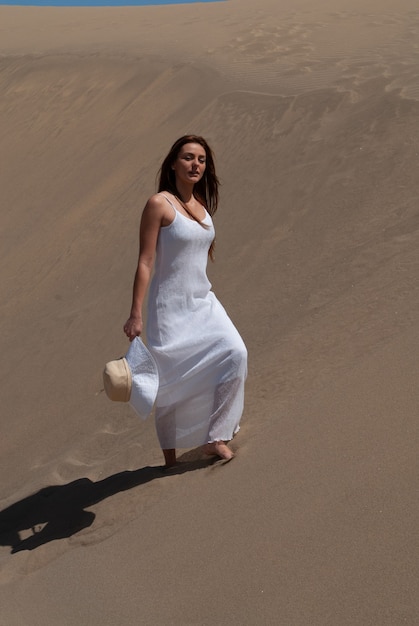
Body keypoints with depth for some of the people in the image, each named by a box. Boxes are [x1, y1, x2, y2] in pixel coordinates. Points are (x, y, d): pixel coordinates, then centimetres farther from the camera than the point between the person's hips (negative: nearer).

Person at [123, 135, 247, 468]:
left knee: (235, 353, -12)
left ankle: (214, 437, 0)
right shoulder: (159, 204, -12)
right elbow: (145, 262, -14)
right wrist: (136, 314, -16)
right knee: (171, 382, 2)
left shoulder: (202, 202, 8)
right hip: (170, 306, -6)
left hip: (203, 301, 6)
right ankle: (170, 456, 21)